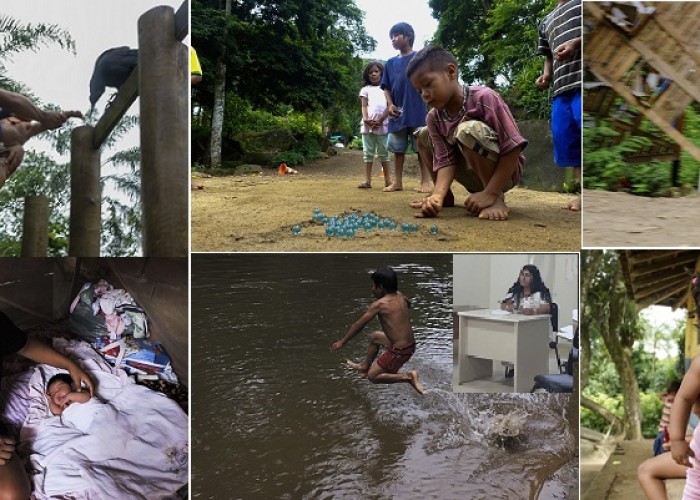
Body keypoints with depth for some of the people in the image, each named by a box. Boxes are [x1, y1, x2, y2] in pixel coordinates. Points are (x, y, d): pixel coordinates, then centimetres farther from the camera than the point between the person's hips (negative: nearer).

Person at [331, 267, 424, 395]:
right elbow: (408, 304, 29)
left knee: (373, 377, 7)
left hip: (399, 351, -8)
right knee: (374, 337, 28)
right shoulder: (400, 297, 2)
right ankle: (365, 366, 46)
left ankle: (408, 376, -6)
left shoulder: (379, 304, -16)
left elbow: (359, 325, -7)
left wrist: (342, 342, 3)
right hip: (411, 344, 8)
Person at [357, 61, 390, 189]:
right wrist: (366, 119, -15)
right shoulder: (366, 89, 15)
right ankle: (367, 180, 1)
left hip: (382, 125, -1)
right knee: (368, 153, 1)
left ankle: (388, 180, 6)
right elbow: (364, 106, 5)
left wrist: (380, 120, -13)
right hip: (368, 125, 1)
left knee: (383, 153, 3)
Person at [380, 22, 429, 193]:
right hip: (397, 113, 5)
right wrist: (390, 105, 0)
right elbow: (386, 87, 15)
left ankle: (425, 182, 2)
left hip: (417, 111, -4)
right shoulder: (391, 63, 13)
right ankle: (397, 182, 15)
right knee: (397, 148, 8)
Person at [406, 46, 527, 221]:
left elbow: (514, 148, -26)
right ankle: (446, 197, 12)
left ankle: (497, 199, -20)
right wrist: (438, 195, -34)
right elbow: (445, 160, -13)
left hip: (505, 172, -6)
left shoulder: (484, 97, -25)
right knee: (424, 136, 4)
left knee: (470, 129, -33)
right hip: (474, 174, 7)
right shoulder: (434, 118, -6)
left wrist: (491, 194, -30)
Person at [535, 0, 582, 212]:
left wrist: (576, 43, -15)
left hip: (583, 82, -7)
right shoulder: (546, 22, 30)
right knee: (565, 141, 3)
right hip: (561, 88, 7)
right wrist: (546, 76, 10)